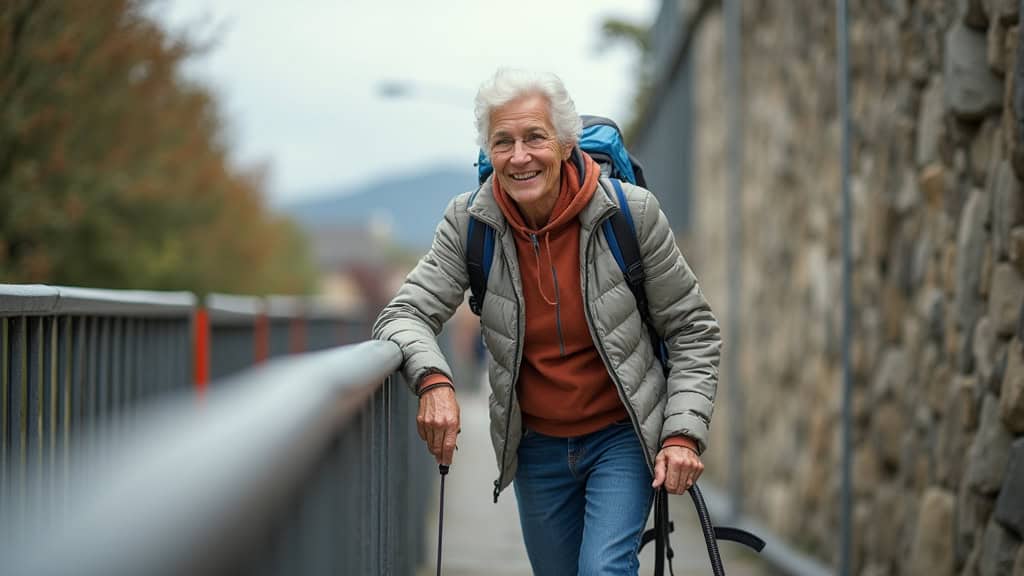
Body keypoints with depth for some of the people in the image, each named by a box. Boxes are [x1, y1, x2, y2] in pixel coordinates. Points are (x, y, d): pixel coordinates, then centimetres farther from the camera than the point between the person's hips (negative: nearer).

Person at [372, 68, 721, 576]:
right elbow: (406, 314, -11)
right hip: (535, 447, 3)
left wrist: (684, 434, -15)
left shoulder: (631, 213, -14)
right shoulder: (469, 223, -10)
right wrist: (433, 379, -33)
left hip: (622, 438, -3)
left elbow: (692, 331, -5)